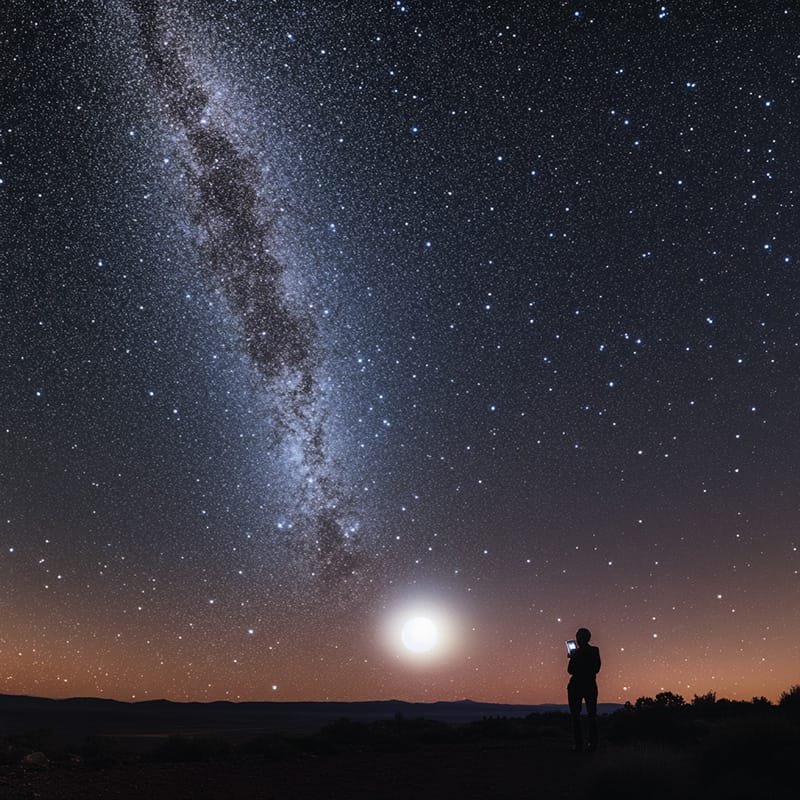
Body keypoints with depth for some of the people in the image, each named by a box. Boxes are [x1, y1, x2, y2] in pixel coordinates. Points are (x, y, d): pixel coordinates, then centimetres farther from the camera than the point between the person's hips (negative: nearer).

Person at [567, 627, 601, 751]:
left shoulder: (577, 653, -15)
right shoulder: (595, 650, -2)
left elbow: (570, 670, -9)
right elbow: (597, 668, 9)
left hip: (576, 687, -4)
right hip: (591, 686, 4)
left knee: (576, 715, 4)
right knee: (591, 715, 11)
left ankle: (578, 744, 1)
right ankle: (593, 743, 8)